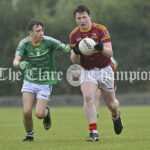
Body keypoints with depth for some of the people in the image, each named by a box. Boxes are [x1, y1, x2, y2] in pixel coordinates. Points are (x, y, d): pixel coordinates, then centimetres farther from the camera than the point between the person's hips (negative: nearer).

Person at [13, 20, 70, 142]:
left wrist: (68, 49, -40)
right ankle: (29, 135, 19)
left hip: (45, 82, -2)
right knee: (27, 112, -9)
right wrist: (19, 64, -40)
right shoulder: (24, 43, -8)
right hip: (29, 81, 2)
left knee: (39, 113, -10)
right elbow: (16, 61, -15)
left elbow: (65, 48, -14)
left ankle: (46, 112, 28)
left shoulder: (49, 41, -14)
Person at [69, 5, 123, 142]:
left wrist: (101, 48, -41)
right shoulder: (74, 35, -1)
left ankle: (116, 116, 47)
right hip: (88, 72, 1)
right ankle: (94, 133, -22)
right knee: (88, 97, -23)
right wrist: (76, 53, -25)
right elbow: (74, 61, -2)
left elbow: (110, 53, -18)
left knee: (111, 103, 9)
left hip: (105, 70, -1)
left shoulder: (101, 30, -11)